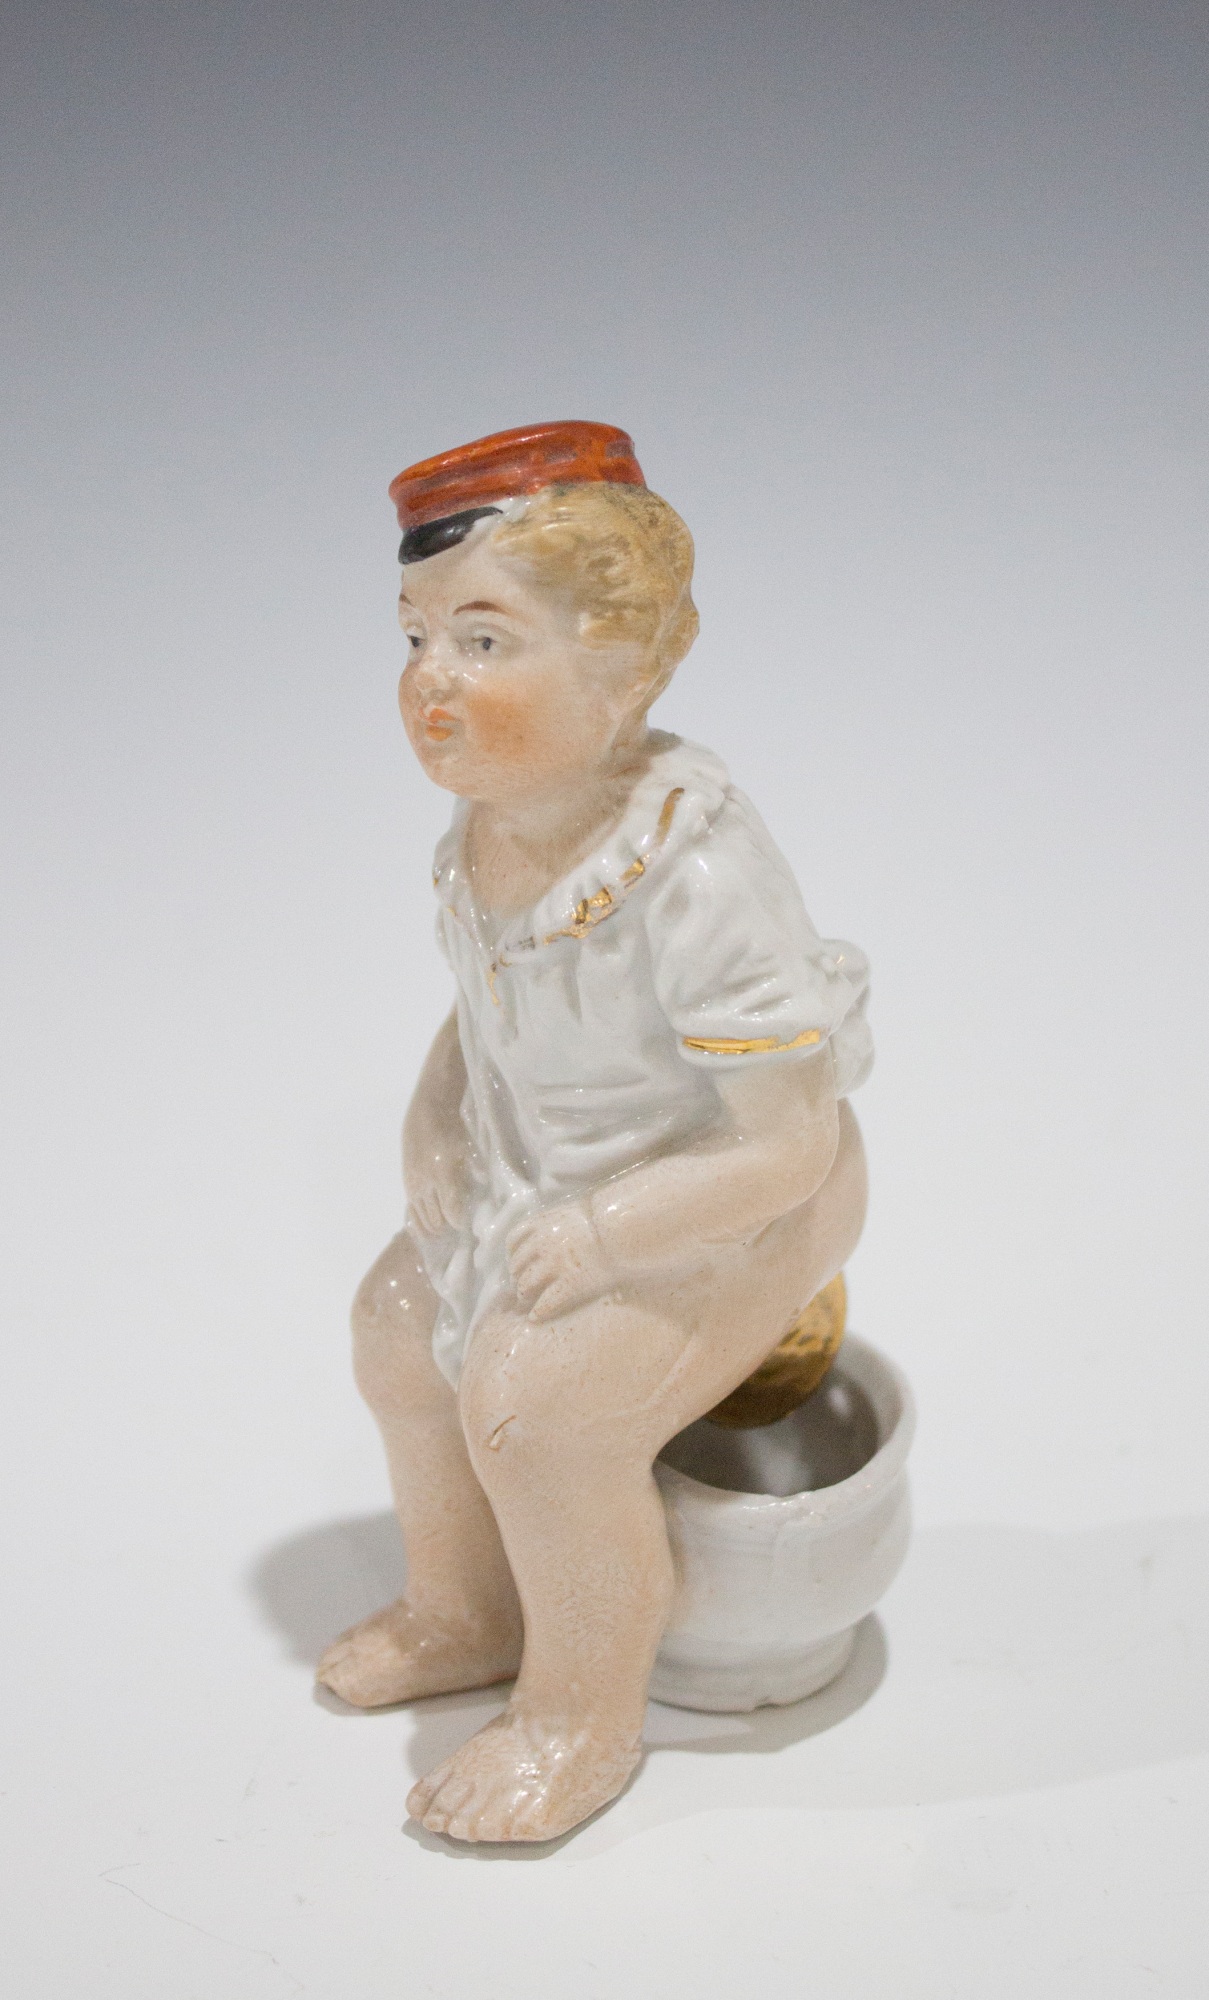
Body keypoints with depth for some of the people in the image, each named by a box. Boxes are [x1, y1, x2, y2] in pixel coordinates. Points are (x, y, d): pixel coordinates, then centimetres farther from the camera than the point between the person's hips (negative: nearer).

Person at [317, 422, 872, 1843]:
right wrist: (437, 1127, -5)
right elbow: (480, 1016, 12)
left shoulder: (698, 882, -35)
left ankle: (584, 1716, 7)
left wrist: (606, 1234, -28)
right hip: (546, 1172, 9)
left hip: (729, 1213, -9)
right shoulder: (486, 837, -8)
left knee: (536, 1397, -20)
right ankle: (463, 1613, 35)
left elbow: (787, 1147, -30)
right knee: (400, 1317, 9)